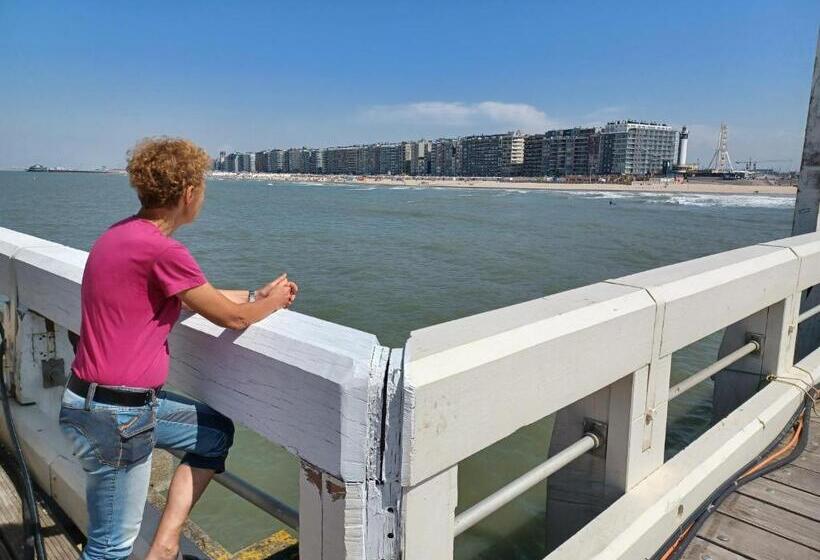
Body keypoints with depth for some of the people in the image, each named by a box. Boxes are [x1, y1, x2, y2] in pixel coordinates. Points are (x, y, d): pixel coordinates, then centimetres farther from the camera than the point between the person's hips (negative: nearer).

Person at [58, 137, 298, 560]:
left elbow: (201, 294, 16)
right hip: (116, 416, -9)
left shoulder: (125, 234, 5)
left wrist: (257, 294, 19)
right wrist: (271, 303, 7)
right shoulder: (161, 251, -23)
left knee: (216, 433, 21)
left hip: (131, 400, 10)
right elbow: (233, 318, -12)